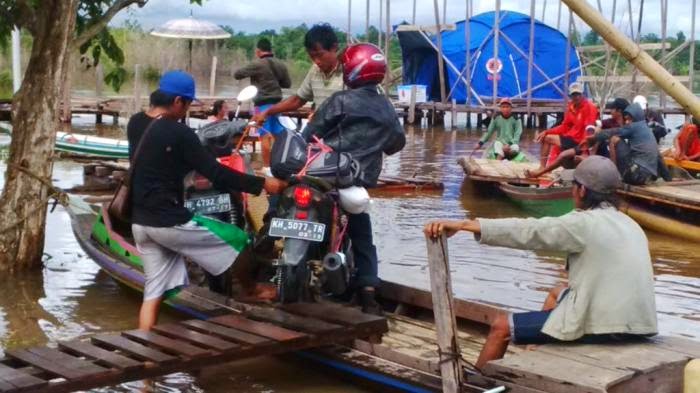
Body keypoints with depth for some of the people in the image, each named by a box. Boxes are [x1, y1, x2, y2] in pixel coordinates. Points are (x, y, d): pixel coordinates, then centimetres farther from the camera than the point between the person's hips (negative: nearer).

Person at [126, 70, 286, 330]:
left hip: (140, 221, 8)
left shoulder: (135, 124, 7)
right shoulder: (178, 133, -18)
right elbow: (214, 173, -20)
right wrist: (261, 183, -16)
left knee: (154, 291, 13)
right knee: (238, 242, 5)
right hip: (168, 221, -8)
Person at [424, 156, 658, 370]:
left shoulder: (584, 223, -11)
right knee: (556, 294, 32)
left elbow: (527, 231, -17)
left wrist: (462, 225, -19)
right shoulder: (630, 224, 13)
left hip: (602, 325, -9)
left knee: (501, 327, 4)